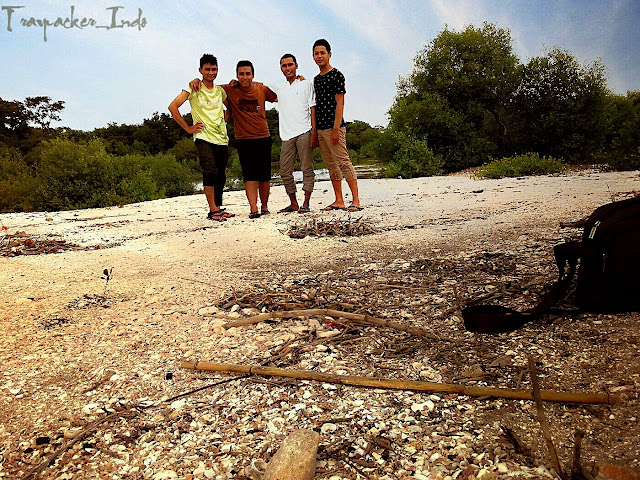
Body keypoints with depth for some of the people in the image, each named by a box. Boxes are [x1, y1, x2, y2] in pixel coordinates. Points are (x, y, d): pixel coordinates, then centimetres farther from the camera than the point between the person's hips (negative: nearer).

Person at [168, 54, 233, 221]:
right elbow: (173, 107, -6)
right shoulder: (194, 88, 0)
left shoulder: (220, 90, 15)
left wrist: (225, 119, 14)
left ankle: (218, 208, 16)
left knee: (221, 175, 6)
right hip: (203, 137, -5)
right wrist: (187, 128, -7)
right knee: (210, 171, -19)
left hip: (221, 138, 5)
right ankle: (213, 210, -13)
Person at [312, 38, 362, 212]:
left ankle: (356, 201, -8)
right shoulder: (316, 79, 19)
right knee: (331, 165, 8)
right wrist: (315, 132, 14)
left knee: (343, 162, -10)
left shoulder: (336, 75, -3)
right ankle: (339, 201, 14)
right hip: (320, 129, 8)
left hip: (333, 127, -8)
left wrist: (336, 128, -19)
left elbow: (340, 104, -11)